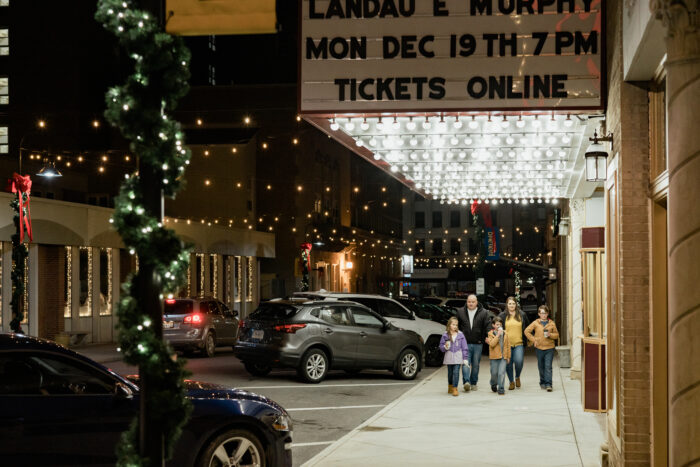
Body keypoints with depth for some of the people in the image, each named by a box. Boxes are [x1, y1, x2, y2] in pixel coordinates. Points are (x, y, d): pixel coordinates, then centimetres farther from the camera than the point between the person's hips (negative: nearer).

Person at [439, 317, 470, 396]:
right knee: (450, 373, 13)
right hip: (449, 357, 1)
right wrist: (445, 347, -17)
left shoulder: (460, 335, -1)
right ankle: (450, 386, 33)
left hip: (458, 357, -1)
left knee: (456, 372, -10)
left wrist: (465, 358, -2)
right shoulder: (445, 335, 0)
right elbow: (441, 346, 6)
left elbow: (464, 347, 1)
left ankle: (455, 388, -6)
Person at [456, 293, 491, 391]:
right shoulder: (460, 313, 5)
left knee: (475, 364, 6)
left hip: (478, 344, 0)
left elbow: (488, 327, -2)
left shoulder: (484, 313, 1)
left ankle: (473, 383, 16)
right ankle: (466, 381, -22)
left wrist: (483, 339, -11)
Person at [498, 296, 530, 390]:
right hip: (506, 344, 0)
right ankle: (511, 382, 18)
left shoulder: (522, 315, 8)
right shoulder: (502, 316, 5)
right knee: (508, 364, 2)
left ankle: (517, 377, 13)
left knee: (519, 362, -15)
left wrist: (528, 339, 15)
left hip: (519, 344, 0)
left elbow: (528, 328, 19)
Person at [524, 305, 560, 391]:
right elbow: (527, 331, 5)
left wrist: (550, 335, -11)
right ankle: (542, 383, 25)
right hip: (539, 348, 1)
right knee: (541, 367, 10)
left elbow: (557, 335, 9)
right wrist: (533, 340, -2)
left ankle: (548, 384, -12)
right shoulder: (535, 323, 3)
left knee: (548, 366, -10)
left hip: (549, 348, -1)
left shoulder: (551, 323, 5)